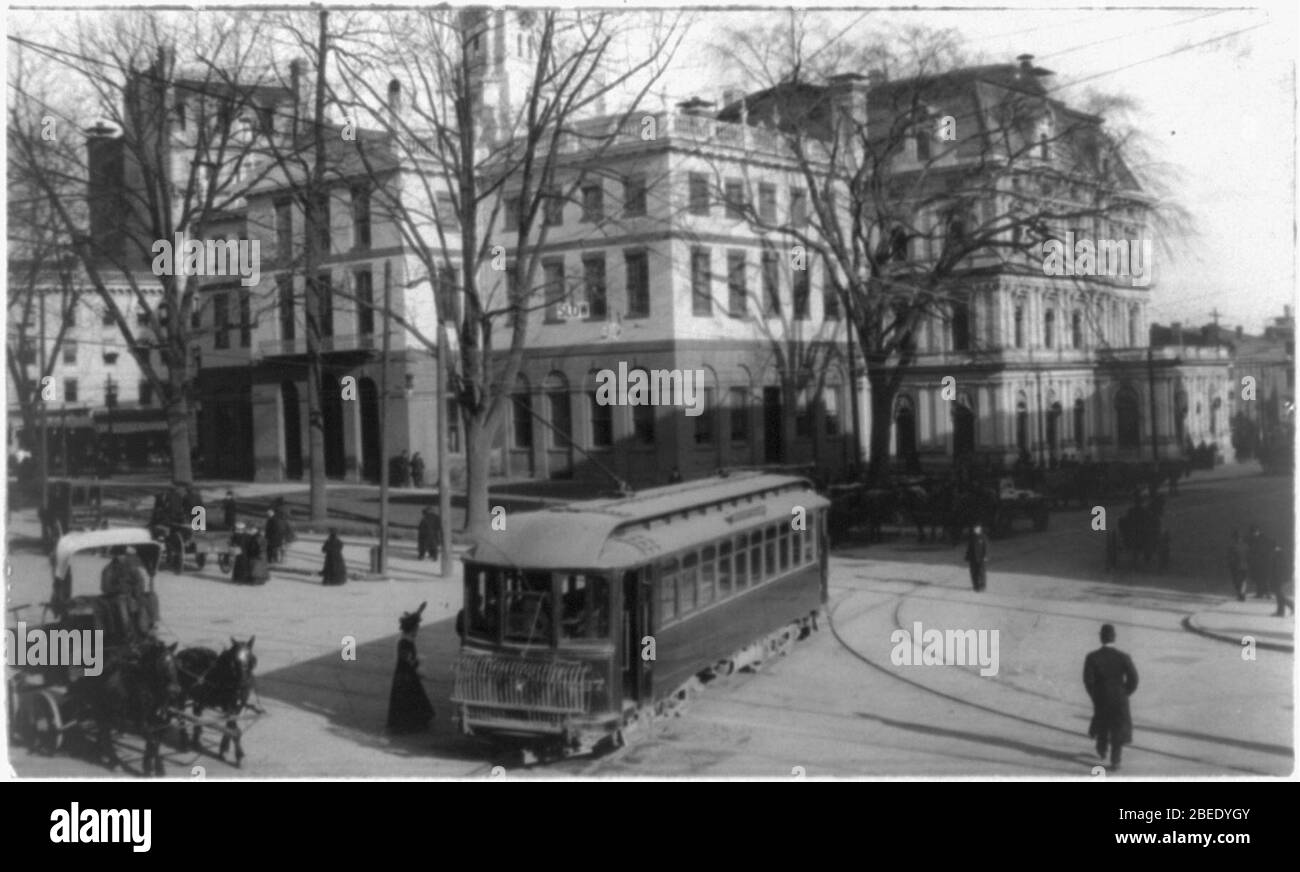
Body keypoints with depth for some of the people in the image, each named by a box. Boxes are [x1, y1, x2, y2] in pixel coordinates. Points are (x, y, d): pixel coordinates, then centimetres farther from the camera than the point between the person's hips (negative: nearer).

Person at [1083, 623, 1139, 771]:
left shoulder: (1091, 658, -18)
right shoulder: (1123, 657, -17)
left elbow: (1088, 681, -17)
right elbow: (1133, 679, -15)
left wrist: (1094, 695, 1)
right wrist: (1125, 693, 3)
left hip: (1100, 698, 1)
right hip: (1120, 699, -1)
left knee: (1102, 722, 28)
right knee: (1119, 729, 15)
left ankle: (1102, 750, 46)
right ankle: (1115, 760, 16)